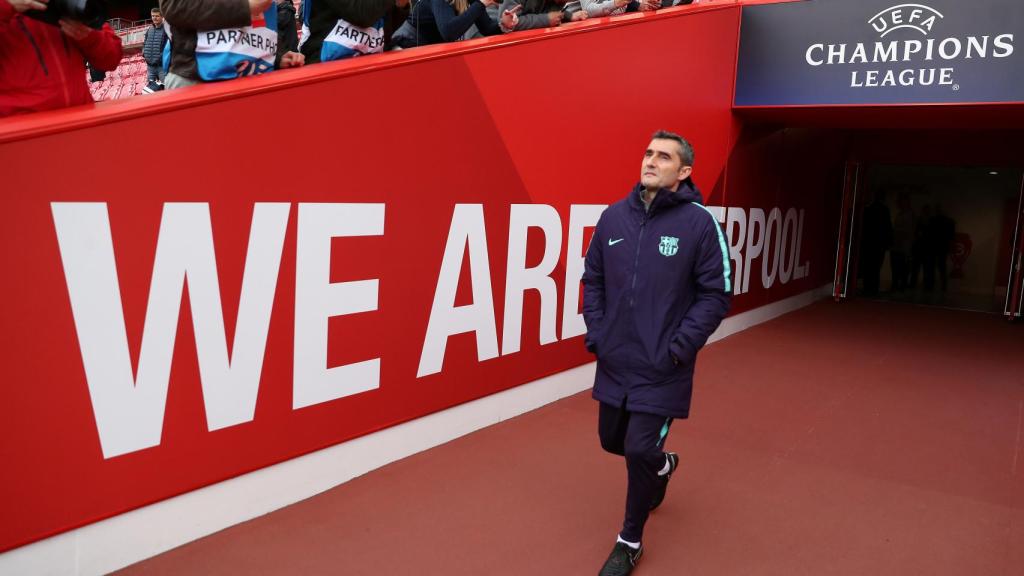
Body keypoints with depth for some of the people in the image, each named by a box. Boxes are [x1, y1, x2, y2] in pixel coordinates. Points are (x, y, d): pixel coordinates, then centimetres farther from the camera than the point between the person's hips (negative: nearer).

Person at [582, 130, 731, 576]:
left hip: (661, 368, -5)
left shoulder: (699, 222, -11)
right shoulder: (614, 216, 1)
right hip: (614, 361, 5)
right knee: (613, 440, 18)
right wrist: (595, 333, 1)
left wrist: (678, 347, -14)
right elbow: (593, 279, 10)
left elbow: (716, 295, -8)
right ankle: (662, 465, 53)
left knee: (639, 451, -3)